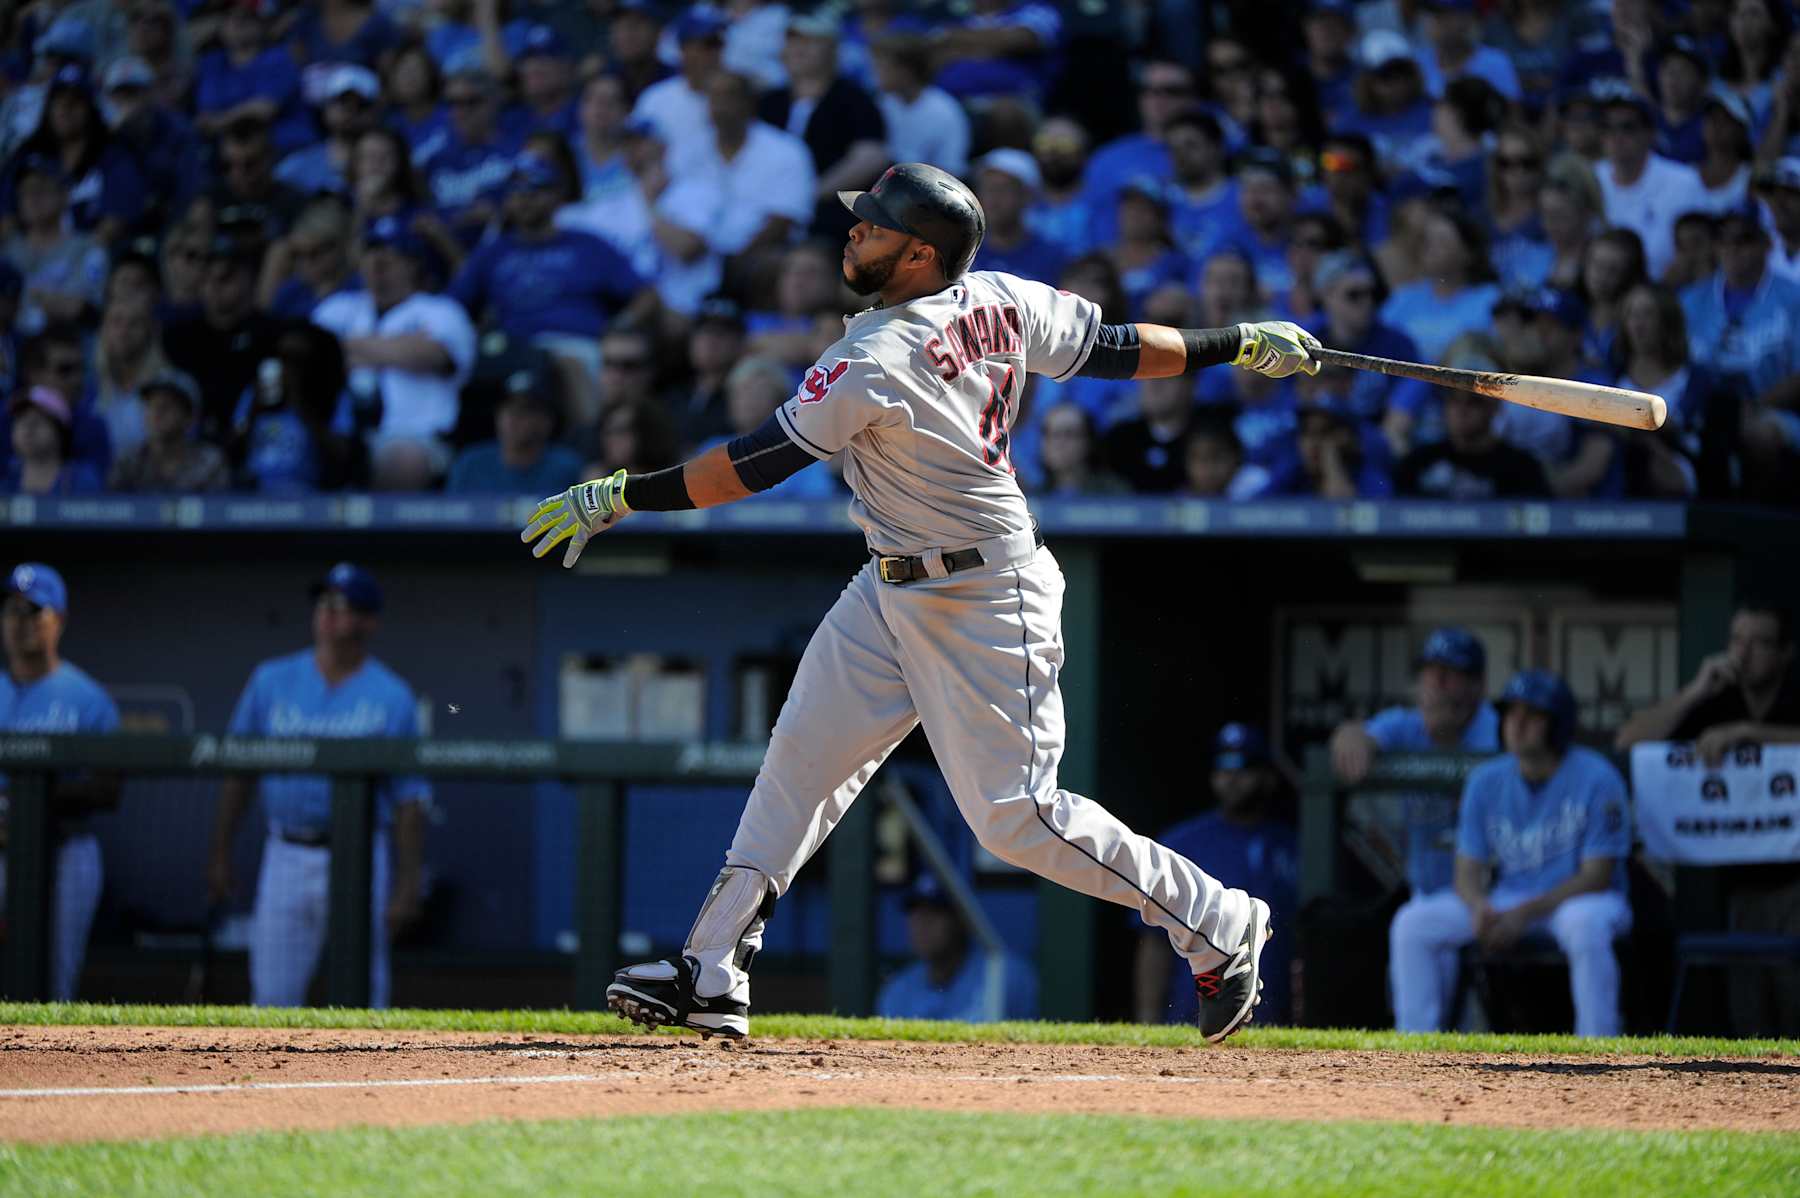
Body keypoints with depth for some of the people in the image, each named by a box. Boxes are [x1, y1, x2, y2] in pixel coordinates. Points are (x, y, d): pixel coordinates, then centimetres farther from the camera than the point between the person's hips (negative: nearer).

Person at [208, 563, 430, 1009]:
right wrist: (219, 856, 7)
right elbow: (238, 772, 11)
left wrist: (407, 886, -8)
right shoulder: (272, 681, 6)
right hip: (287, 858, 3)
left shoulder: (392, 698, -1)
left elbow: (409, 800, -2)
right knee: (272, 992, 2)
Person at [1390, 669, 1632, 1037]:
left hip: (1578, 899, -5)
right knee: (1412, 923, -13)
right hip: (1505, 900, 5)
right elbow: (1468, 871, 5)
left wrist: (1524, 913, -24)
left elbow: (1596, 876, -15)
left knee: (1585, 923, -41)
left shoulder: (1596, 779, -12)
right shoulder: (1486, 781, 3)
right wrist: (1480, 908, -21)